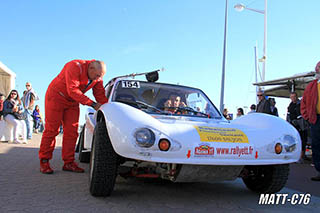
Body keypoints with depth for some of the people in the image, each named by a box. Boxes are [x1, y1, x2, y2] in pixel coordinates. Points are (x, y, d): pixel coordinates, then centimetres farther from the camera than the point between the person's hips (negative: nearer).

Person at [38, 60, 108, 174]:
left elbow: (101, 96, -3)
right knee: (51, 130, -5)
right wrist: (92, 104, -36)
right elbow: (72, 90, -34)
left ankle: (69, 163, 6)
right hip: (56, 97, -6)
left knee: (72, 132, 0)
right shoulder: (75, 67, -28)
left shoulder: (97, 78, -6)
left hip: (72, 102, 6)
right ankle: (44, 161, 5)